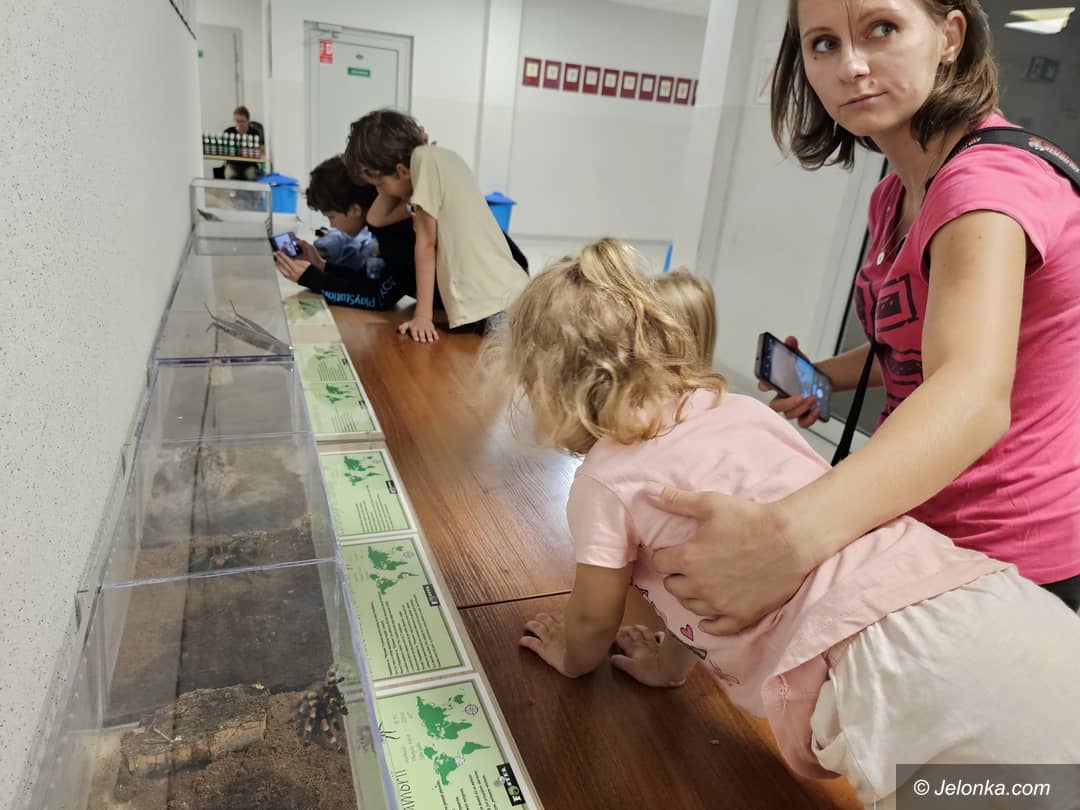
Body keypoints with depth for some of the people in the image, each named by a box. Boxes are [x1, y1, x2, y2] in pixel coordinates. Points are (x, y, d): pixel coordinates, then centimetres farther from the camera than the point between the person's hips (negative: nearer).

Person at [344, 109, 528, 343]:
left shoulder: (425, 158, -8)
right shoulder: (436, 159, 17)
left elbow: (426, 244, -9)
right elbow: (375, 218, 18)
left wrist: (422, 316, -6)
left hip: (498, 304, -9)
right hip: (492, 299, 9)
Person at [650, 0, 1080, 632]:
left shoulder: (990, 176, -24)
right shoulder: (895, 198, 4)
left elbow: (975, 396, -41)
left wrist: (789, 537, -56)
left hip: (1011, 553, -7)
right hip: (929, 526, 7)